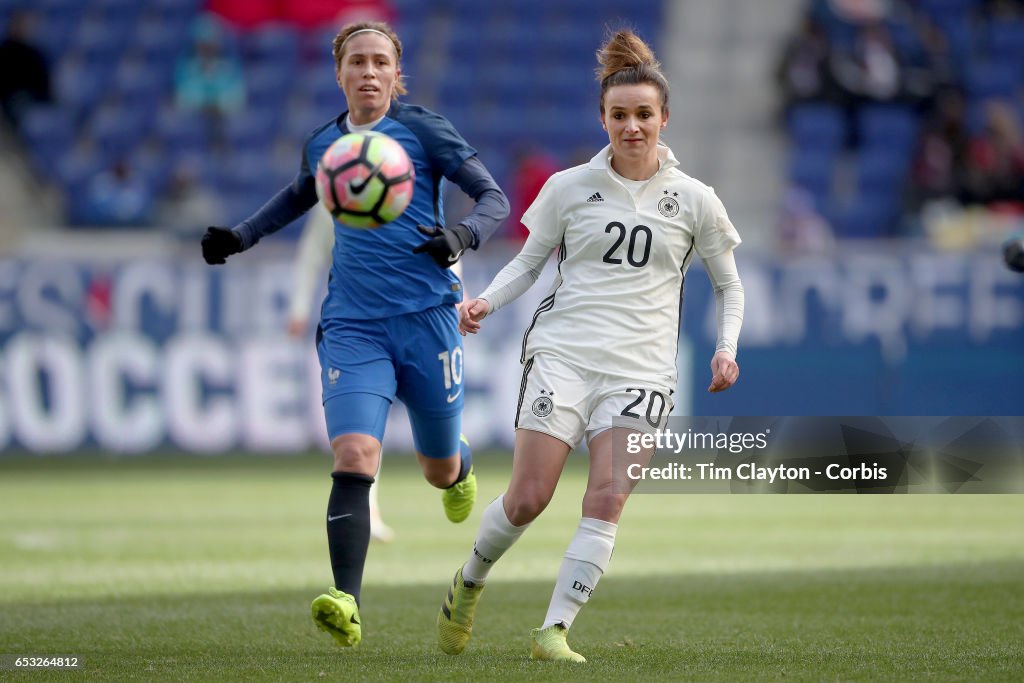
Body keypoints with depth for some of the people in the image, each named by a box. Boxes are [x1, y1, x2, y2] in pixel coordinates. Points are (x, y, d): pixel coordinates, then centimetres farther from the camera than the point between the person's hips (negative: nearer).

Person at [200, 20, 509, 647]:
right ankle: (347, 605, -28)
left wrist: (463, 237, -23)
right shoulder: (323, 144, 11)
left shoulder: (422, 130, -1)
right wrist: (240, 237, 21)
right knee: (354, 458, -20)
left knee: (441, 471, 12)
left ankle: (460, 467, 53)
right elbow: (299, 197, 33)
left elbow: (494, 197, -2)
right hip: (352, 325, 2)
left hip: (426, 316, -2)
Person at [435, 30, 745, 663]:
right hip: (562, 352, 0)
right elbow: (529, 261, 14)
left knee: (607, 499, -16)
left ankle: (554, 631, -11)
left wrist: (726, 349, 1)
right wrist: (485, 302, -5)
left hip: (640, 371, 1)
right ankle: (470, 581, 19)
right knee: (528, 497, -9)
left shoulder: (694, 200, 7)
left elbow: (729, 283, 17)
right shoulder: (569, 188, 6)